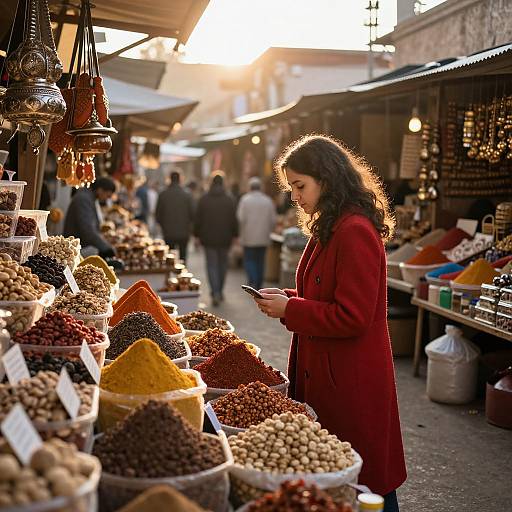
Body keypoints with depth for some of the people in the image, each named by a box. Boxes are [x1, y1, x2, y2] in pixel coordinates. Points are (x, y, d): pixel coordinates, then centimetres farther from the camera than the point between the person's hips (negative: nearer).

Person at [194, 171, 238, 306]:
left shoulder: (204, 199, -4)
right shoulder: (229, 199, -4)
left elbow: (198, 219, -1)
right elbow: (234, 220, -3)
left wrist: (197, 235, 7)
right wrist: (235, 235, 5)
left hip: (208, 238, -1)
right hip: (225, 238, 1)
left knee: (212, 264, 2)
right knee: (222, 263, 15)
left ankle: (215, 292, -11)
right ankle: (219, 291, 24)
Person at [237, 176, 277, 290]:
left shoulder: (245, 199, -6)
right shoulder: (268, 200, 4)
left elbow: (240, 218, -9)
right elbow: (273, 220, 4)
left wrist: (241, 232, 6)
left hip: (249, 237, -3)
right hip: (263, 238, 3)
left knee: (249, 260, 4)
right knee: (260, 261, 10)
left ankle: (252, 281, -12)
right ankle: (259, 285, 14)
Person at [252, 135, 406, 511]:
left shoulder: (355, 232, -20)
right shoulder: (329, 229, 12)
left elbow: (352, 318, -23)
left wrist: (290, 309, -15)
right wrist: (288, 299, 4)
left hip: (352, 385, -10)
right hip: (325, 376, 10)